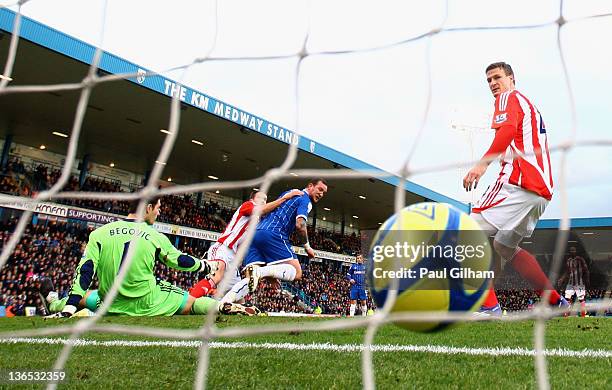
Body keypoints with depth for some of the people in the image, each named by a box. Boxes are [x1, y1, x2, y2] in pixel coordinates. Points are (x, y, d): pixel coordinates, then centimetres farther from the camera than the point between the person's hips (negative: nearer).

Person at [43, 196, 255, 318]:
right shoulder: (156, 237, -7)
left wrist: (68, 309, -5)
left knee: (83, 296, 32)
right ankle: (225, 307, -17)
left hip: (111, 305, 2)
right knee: (192, 302, 5)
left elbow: (84, 272, -7)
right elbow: (180, 261, 6)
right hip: (148, 305, -2)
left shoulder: (100, 233, -4)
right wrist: (206, 266, 24)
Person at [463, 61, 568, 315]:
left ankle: (488, 306, -22)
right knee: (505, 246, 20)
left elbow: (508, 129, -17)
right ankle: (557, 302, 21)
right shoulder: (530, 106, 32)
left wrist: (483, 163, -28)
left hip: (518, 182, -10)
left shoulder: (509, 98, 5)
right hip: (542, 190, 10)